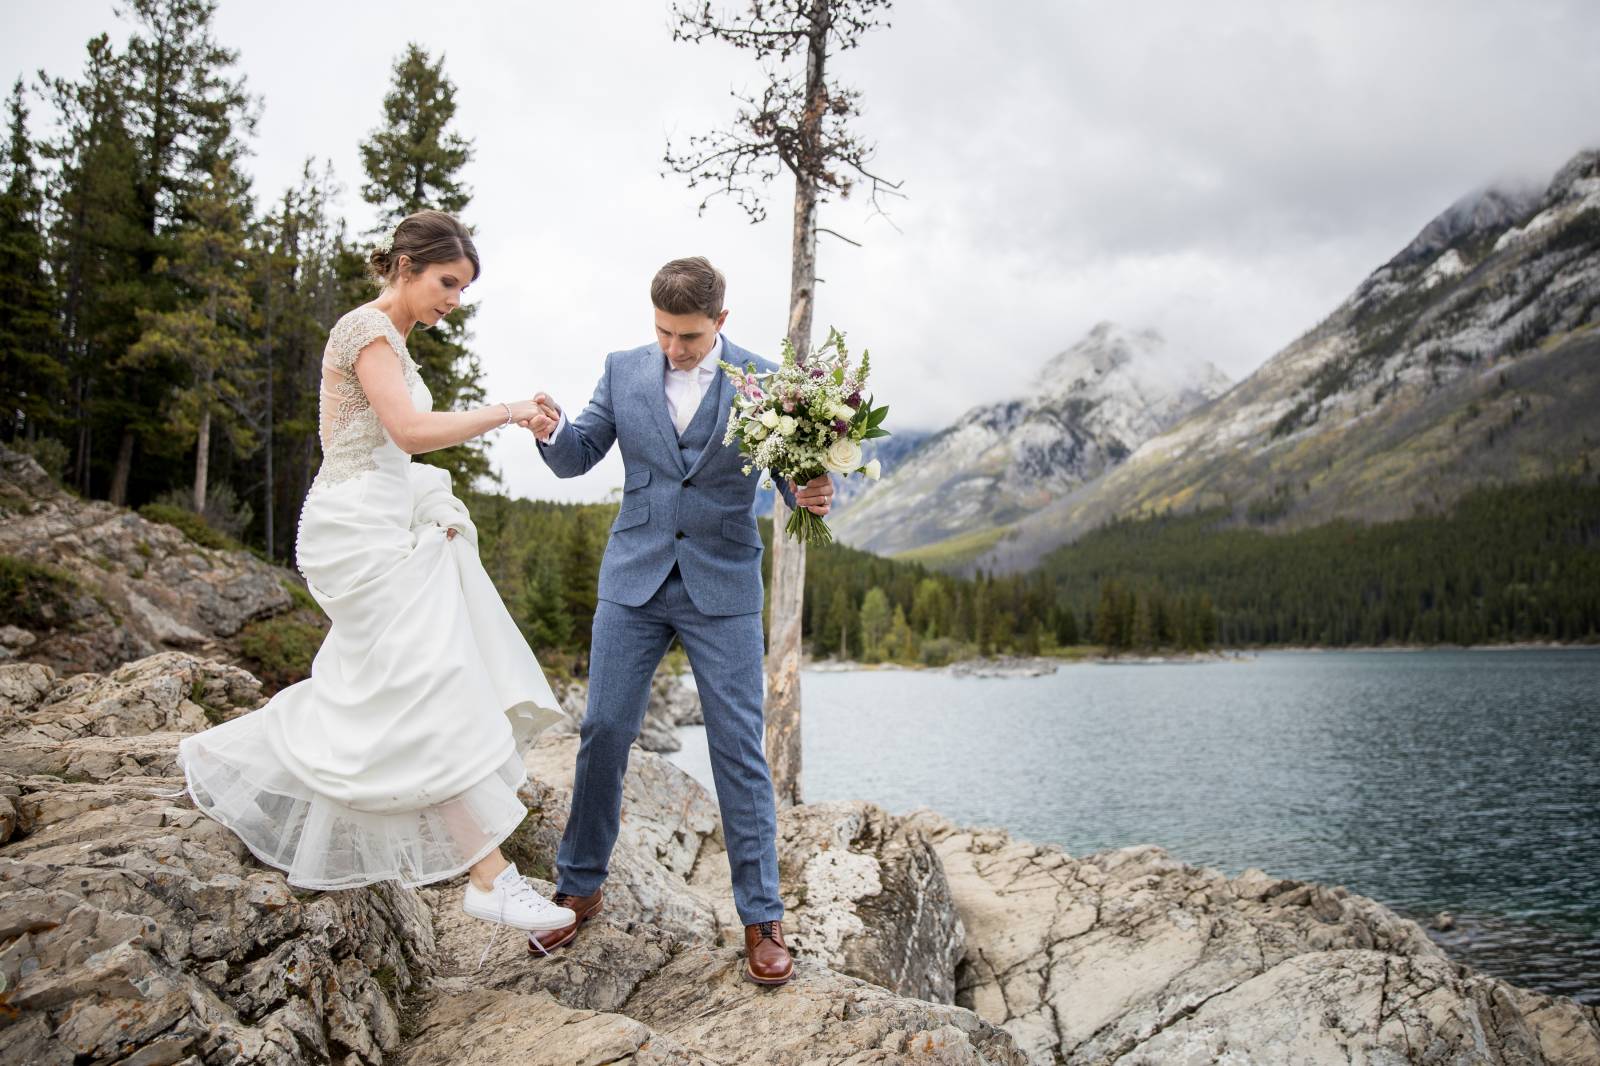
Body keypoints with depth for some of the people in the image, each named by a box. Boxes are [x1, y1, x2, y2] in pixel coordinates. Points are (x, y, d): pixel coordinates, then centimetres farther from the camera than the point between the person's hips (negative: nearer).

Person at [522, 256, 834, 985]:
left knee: (739, 747, 0)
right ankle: (579, 890, 26)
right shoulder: (624, 370, 3)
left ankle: (761, 918, 12)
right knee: (603, 731, 7)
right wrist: (551, 431, -18)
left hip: (722, 585, -2)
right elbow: (576, 458, 5)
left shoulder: (763, 380, -4)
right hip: (634, 579, 3)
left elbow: (795, 474, -4)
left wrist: (812, 495, -27)